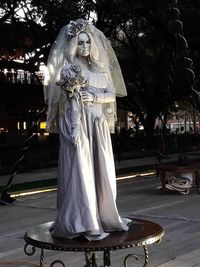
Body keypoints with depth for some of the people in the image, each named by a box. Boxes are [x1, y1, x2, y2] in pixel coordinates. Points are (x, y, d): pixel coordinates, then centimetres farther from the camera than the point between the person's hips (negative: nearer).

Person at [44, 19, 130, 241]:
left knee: (102, 172, 7)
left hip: (99, 125, 6)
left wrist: (95, 97, -6)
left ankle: (104, 217, 17)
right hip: (79, 124, -6)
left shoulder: (99, 68, 16)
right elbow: (71, 102, -10)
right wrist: (74, 131, -19)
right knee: (80, 171, -7)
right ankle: (82, 224, -2)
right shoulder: (69, 68, -1)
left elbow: (112, 95, 11)